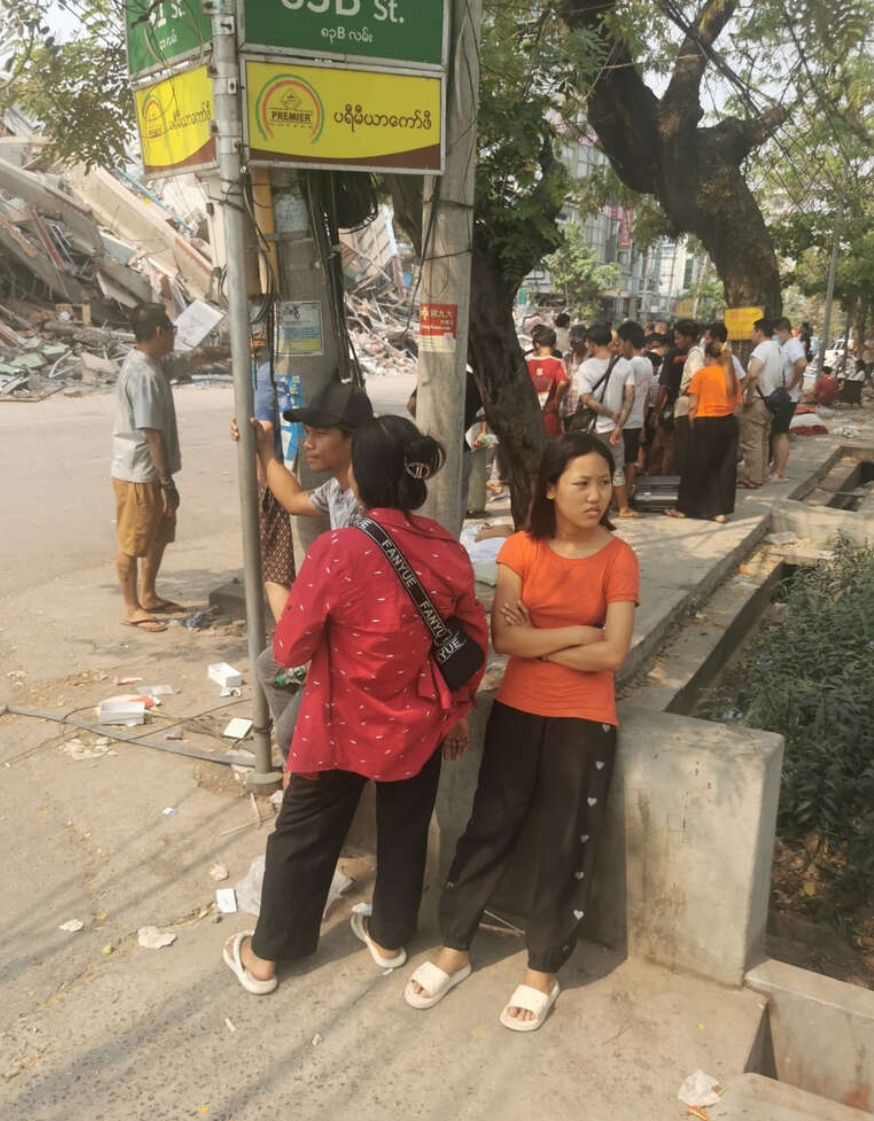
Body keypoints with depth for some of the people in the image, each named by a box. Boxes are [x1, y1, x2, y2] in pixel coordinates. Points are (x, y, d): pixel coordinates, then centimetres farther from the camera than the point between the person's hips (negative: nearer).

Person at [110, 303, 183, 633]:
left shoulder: (143, 362, 8)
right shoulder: (144, 374, -24)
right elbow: (151, 433, -25)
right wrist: (167, 483, -22)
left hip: (150, 472, 11)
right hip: (139, 474, -11)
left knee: (159, 536, 20)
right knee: (133, 543, 3)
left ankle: (148, 596, 35)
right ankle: (132, 609, 16)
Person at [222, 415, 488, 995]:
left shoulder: (336, 549, -25)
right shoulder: (449, 550, -10)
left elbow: (291, 649, -17)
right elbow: (474, 639, 1)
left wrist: (283, 601, 4)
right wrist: (459, 709, 15)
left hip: (343, 725, -3)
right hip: (419, 723, 4)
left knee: (305, 836, 17)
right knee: (405, 832, 24)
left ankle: (265, 955, 35)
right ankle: (389, 937, 44)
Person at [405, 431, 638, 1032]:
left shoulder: (619, 558, -8)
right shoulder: (521, 549, -4)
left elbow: (613, 653, -16)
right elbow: (503, 637, -13)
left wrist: (535, 639, -12)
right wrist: (576, 633, -16)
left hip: (584, 719, -1)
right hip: (518, 708, 2)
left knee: (566, 846, 7)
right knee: (489, 826, 10)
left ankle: (543, 972, 27)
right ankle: (454, 950, 28)